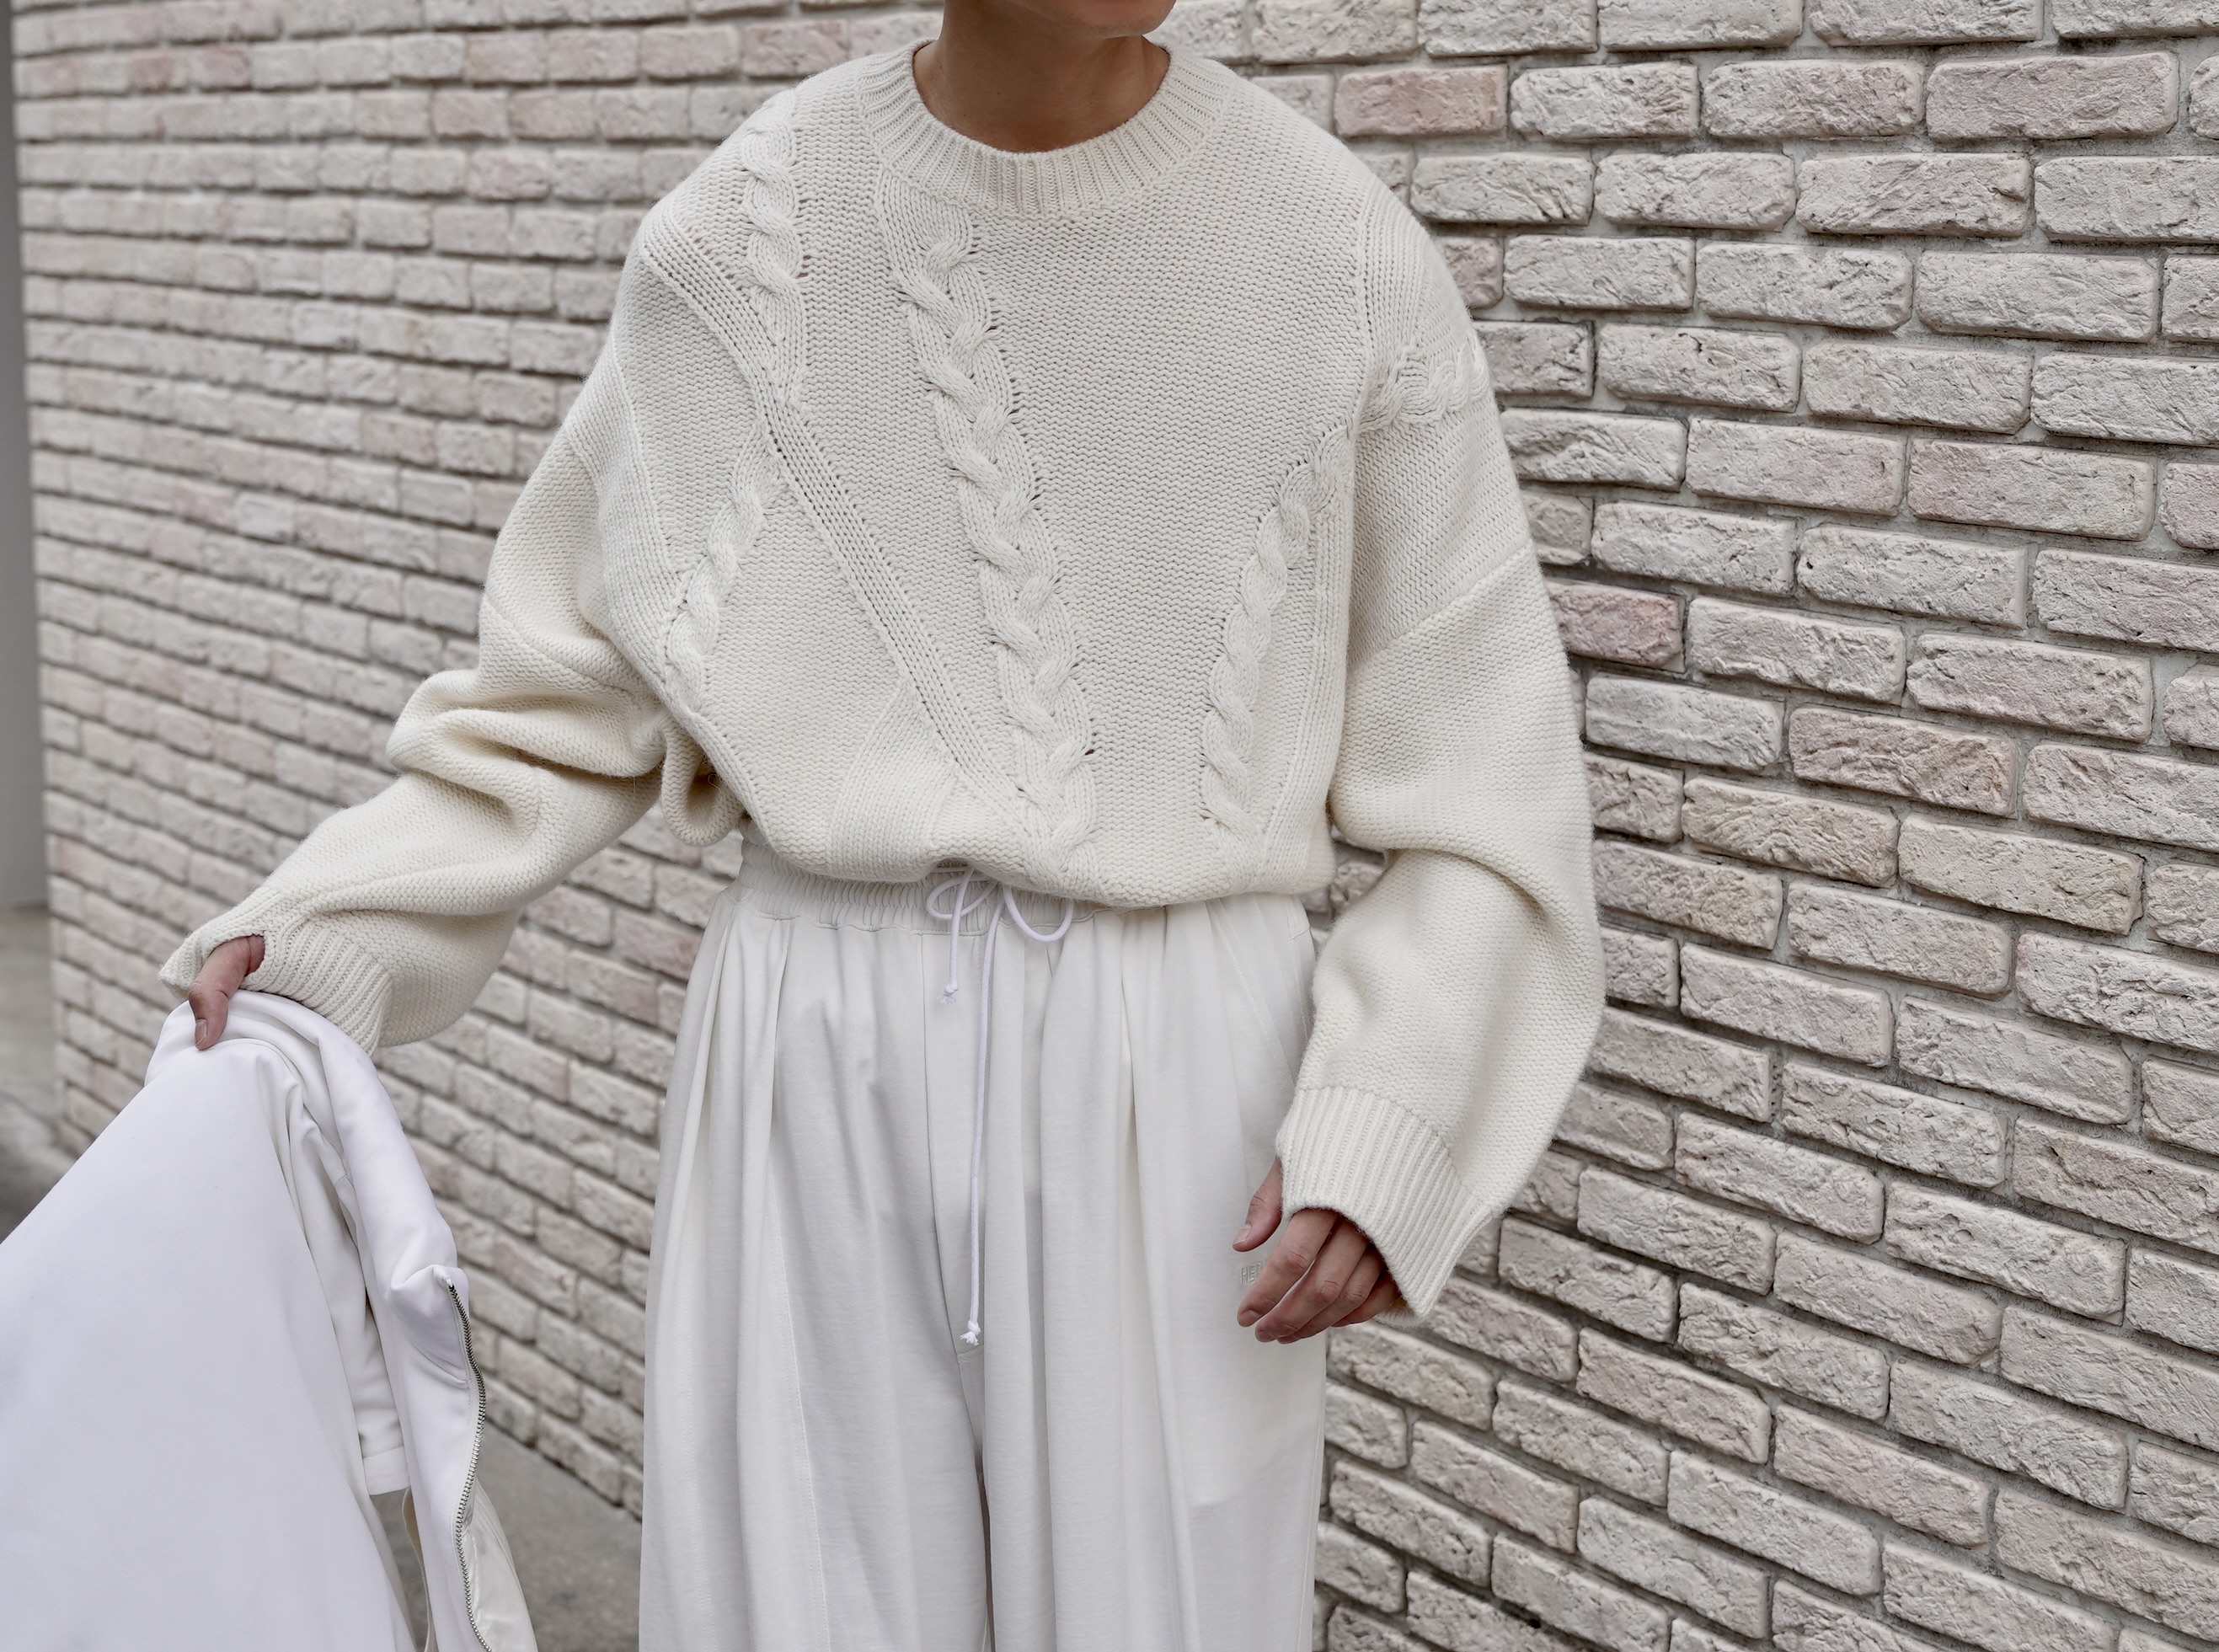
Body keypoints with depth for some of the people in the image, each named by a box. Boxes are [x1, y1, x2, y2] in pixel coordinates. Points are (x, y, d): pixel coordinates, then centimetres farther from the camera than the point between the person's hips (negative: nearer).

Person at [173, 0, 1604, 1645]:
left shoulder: (1350, 264, -5)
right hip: (819, 1067, 1)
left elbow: (1473, 771, -1)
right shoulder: (731, 248, -2)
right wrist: (325, 935, -3)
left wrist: (1387, 1124, -11)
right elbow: (573, 681, 8)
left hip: (1169, 1074, -1)